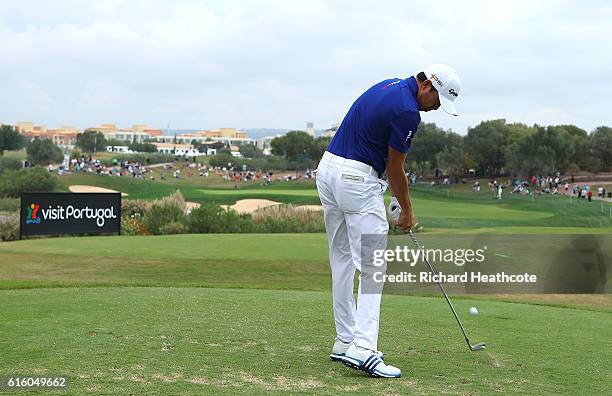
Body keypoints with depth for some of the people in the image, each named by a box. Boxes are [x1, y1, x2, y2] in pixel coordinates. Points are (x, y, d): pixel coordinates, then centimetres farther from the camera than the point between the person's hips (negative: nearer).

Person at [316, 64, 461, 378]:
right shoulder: (407, 111, -15)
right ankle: (363, 348, -15)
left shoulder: (389, 86, 13)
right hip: (357, 179, -10)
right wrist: (407, 210, 8)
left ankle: (345, 341, 17)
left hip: (328, 168, 10)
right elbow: (395, 169, -7)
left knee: (342, 261, 13)